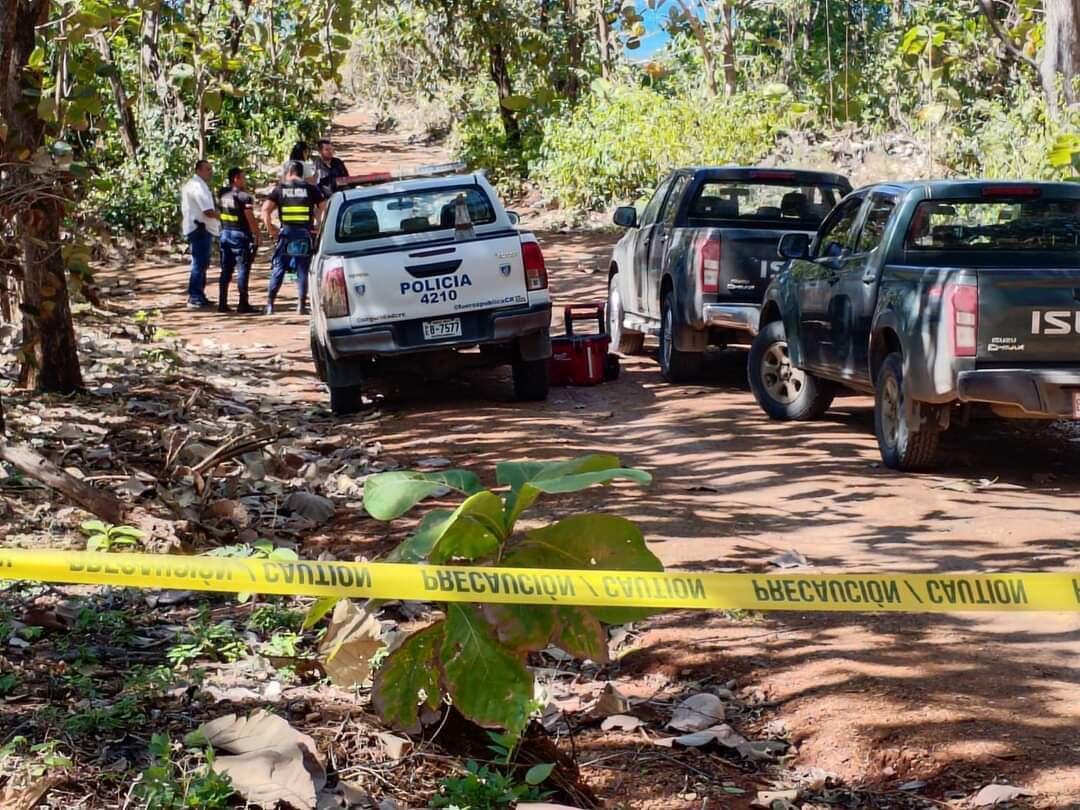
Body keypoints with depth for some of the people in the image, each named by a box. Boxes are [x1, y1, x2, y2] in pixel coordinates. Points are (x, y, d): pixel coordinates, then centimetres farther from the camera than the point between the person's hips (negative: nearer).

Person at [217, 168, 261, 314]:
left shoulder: (223, 194, 7)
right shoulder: (243, 196, -14)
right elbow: (250, 218, -16)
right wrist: (257, 235, -6)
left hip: (225, 233, 7)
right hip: (240, 235, -7)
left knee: (226, 270, 10)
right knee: (242, 270, -2)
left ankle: (222, 303, 11)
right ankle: (243, 304, -2)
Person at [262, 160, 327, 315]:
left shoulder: (280, 188, 4)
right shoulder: (311, 188, 4)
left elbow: (265, 209, -5)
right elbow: (324, 207, -2)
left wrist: (270, 229, 1)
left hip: (286, 233, 0)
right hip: (305, 233, 0)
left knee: (278, 269, 6)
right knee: (302, 270, 6)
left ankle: (270, 304, 4)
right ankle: (302, 305, 3)